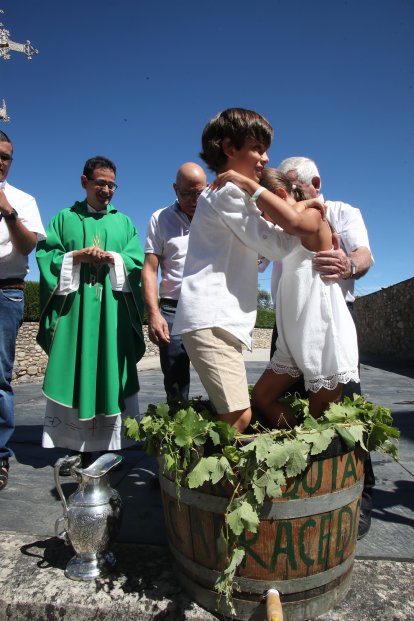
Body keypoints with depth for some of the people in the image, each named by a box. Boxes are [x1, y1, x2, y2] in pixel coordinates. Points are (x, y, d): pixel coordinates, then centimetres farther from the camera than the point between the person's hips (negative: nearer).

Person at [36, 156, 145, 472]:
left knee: (111, 374, -1)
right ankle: (77, 447, 8)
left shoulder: (124, 222, 17)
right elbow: (45, 255, 5)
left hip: (113, 311, 1)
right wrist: (77, 256, -10)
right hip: (74, 308, 0)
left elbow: (137, 261, 6)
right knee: (74, 374, -1)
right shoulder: (65, 218, 14)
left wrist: (111, 258, -11)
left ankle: (112, 446, 6)